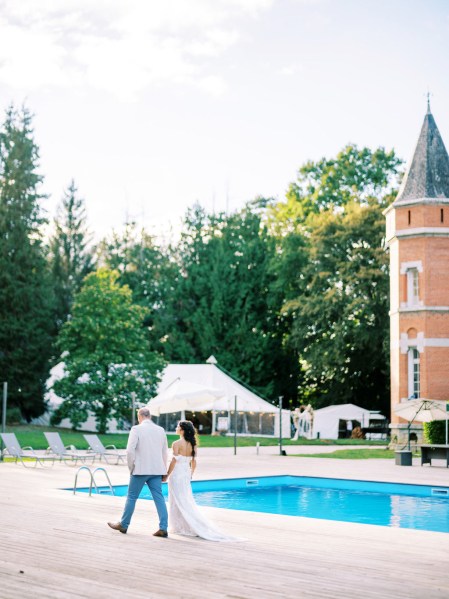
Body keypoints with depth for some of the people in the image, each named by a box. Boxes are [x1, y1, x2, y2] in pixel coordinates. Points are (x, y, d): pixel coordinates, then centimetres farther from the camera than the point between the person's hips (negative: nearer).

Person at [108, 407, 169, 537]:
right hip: (156, 470, 4)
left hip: (140, 470, -4)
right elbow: (165, 452, 12)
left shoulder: (136, 429, -6)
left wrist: (131, 467, -1)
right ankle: (163, 528, -2)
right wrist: (163, 472, 18)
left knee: (132, 497, 8)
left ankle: (123, 525, 19)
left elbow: (130, 450, -13)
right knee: (159, 498, 3)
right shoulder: (160, 430, 8)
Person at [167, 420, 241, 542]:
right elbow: (193, 462, 11)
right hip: (186, 474, 7)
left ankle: (179, 527, 5)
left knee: (178, 501, 1)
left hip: (176, 474, -7)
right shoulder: (192, 444, 6)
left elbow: (174, 461, -17)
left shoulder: (177, 444, -15)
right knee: (187, 501, 13)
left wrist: (167, 475, -9)